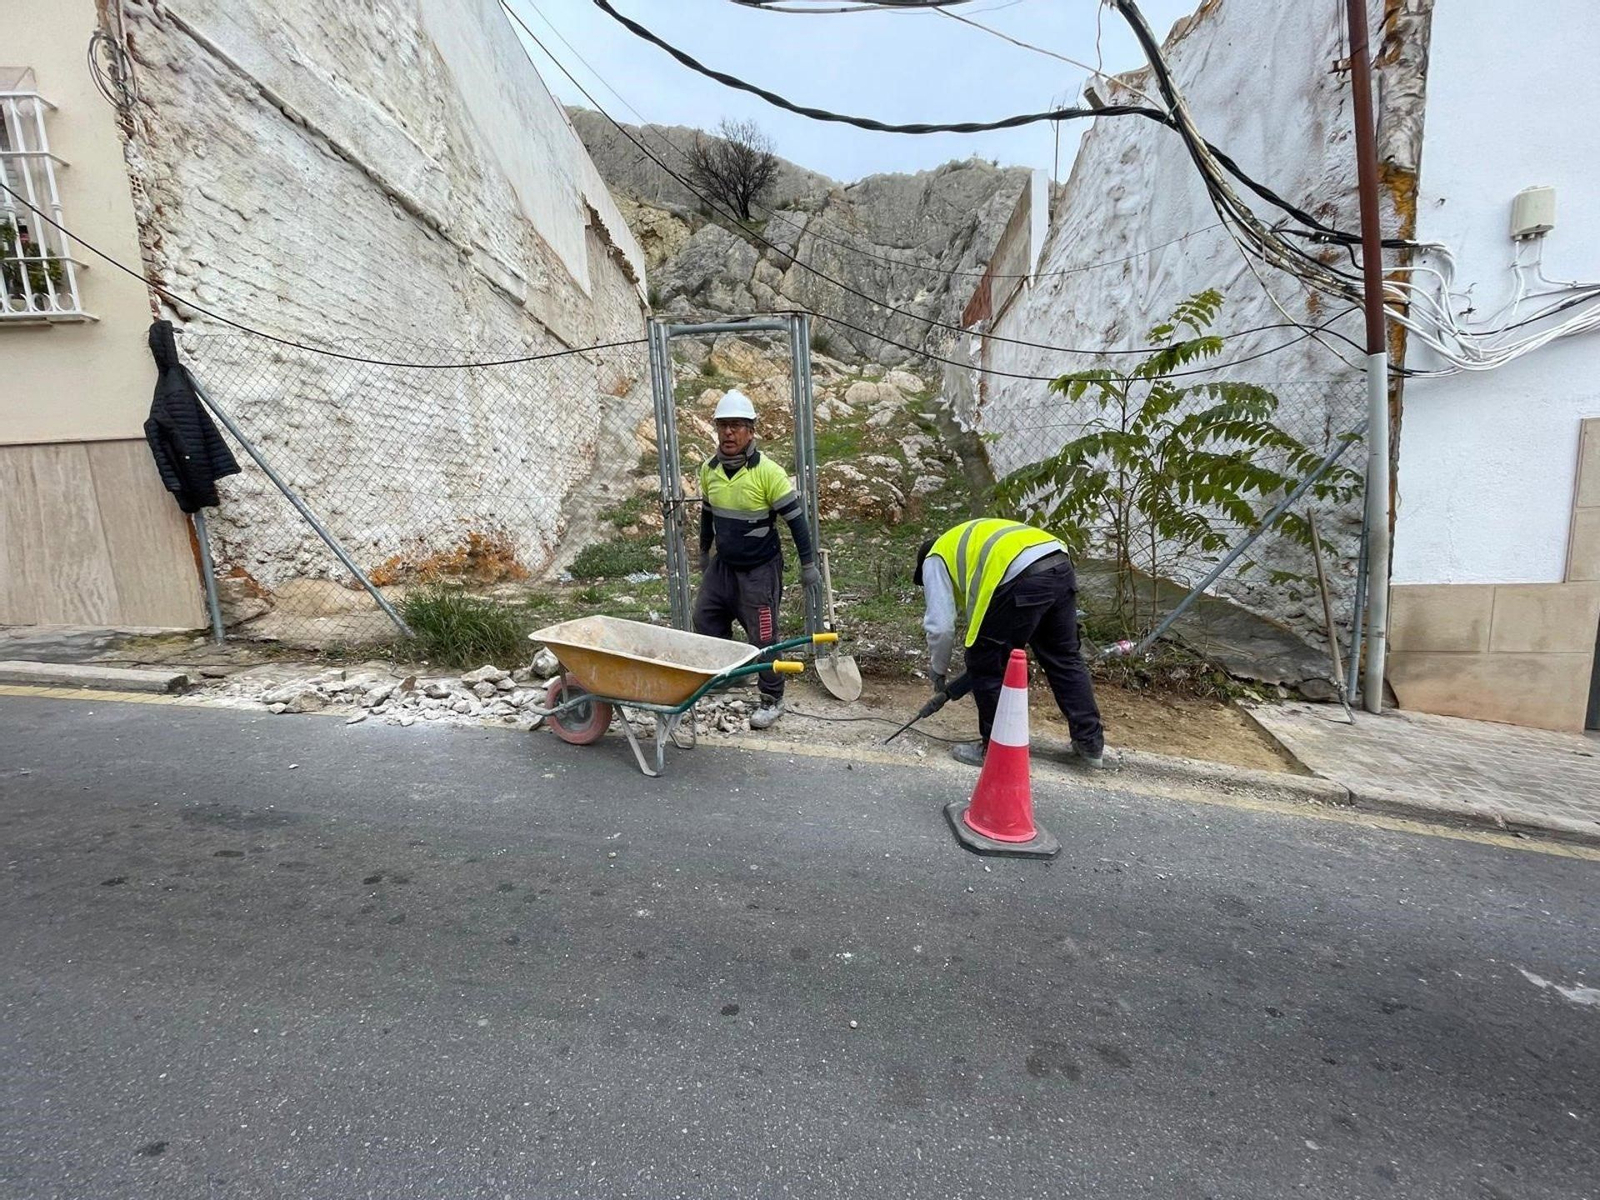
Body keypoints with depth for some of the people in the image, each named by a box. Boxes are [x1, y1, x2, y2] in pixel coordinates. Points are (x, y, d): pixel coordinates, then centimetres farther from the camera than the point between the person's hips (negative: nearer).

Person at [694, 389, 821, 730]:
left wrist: (808, 564, -12)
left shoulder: (767, 472, -19)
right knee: (705, 619, 14)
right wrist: (704, 552, 25)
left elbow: (795, 518, -14)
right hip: (722, 565, 6)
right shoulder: (709, 469, -1)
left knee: (762, 637, 1)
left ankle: (772, 701, 19)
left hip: (760, 570, -6)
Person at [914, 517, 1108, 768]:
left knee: (986, 664, 9)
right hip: (1060, 565, 8)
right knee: (1065, 658, 22)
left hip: (1023, 578, -8)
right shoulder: (974, 538, 40)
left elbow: (940, 625, 10)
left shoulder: (935, 559, 18)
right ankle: (1091, 743, 31)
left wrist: (938, 670, 25)